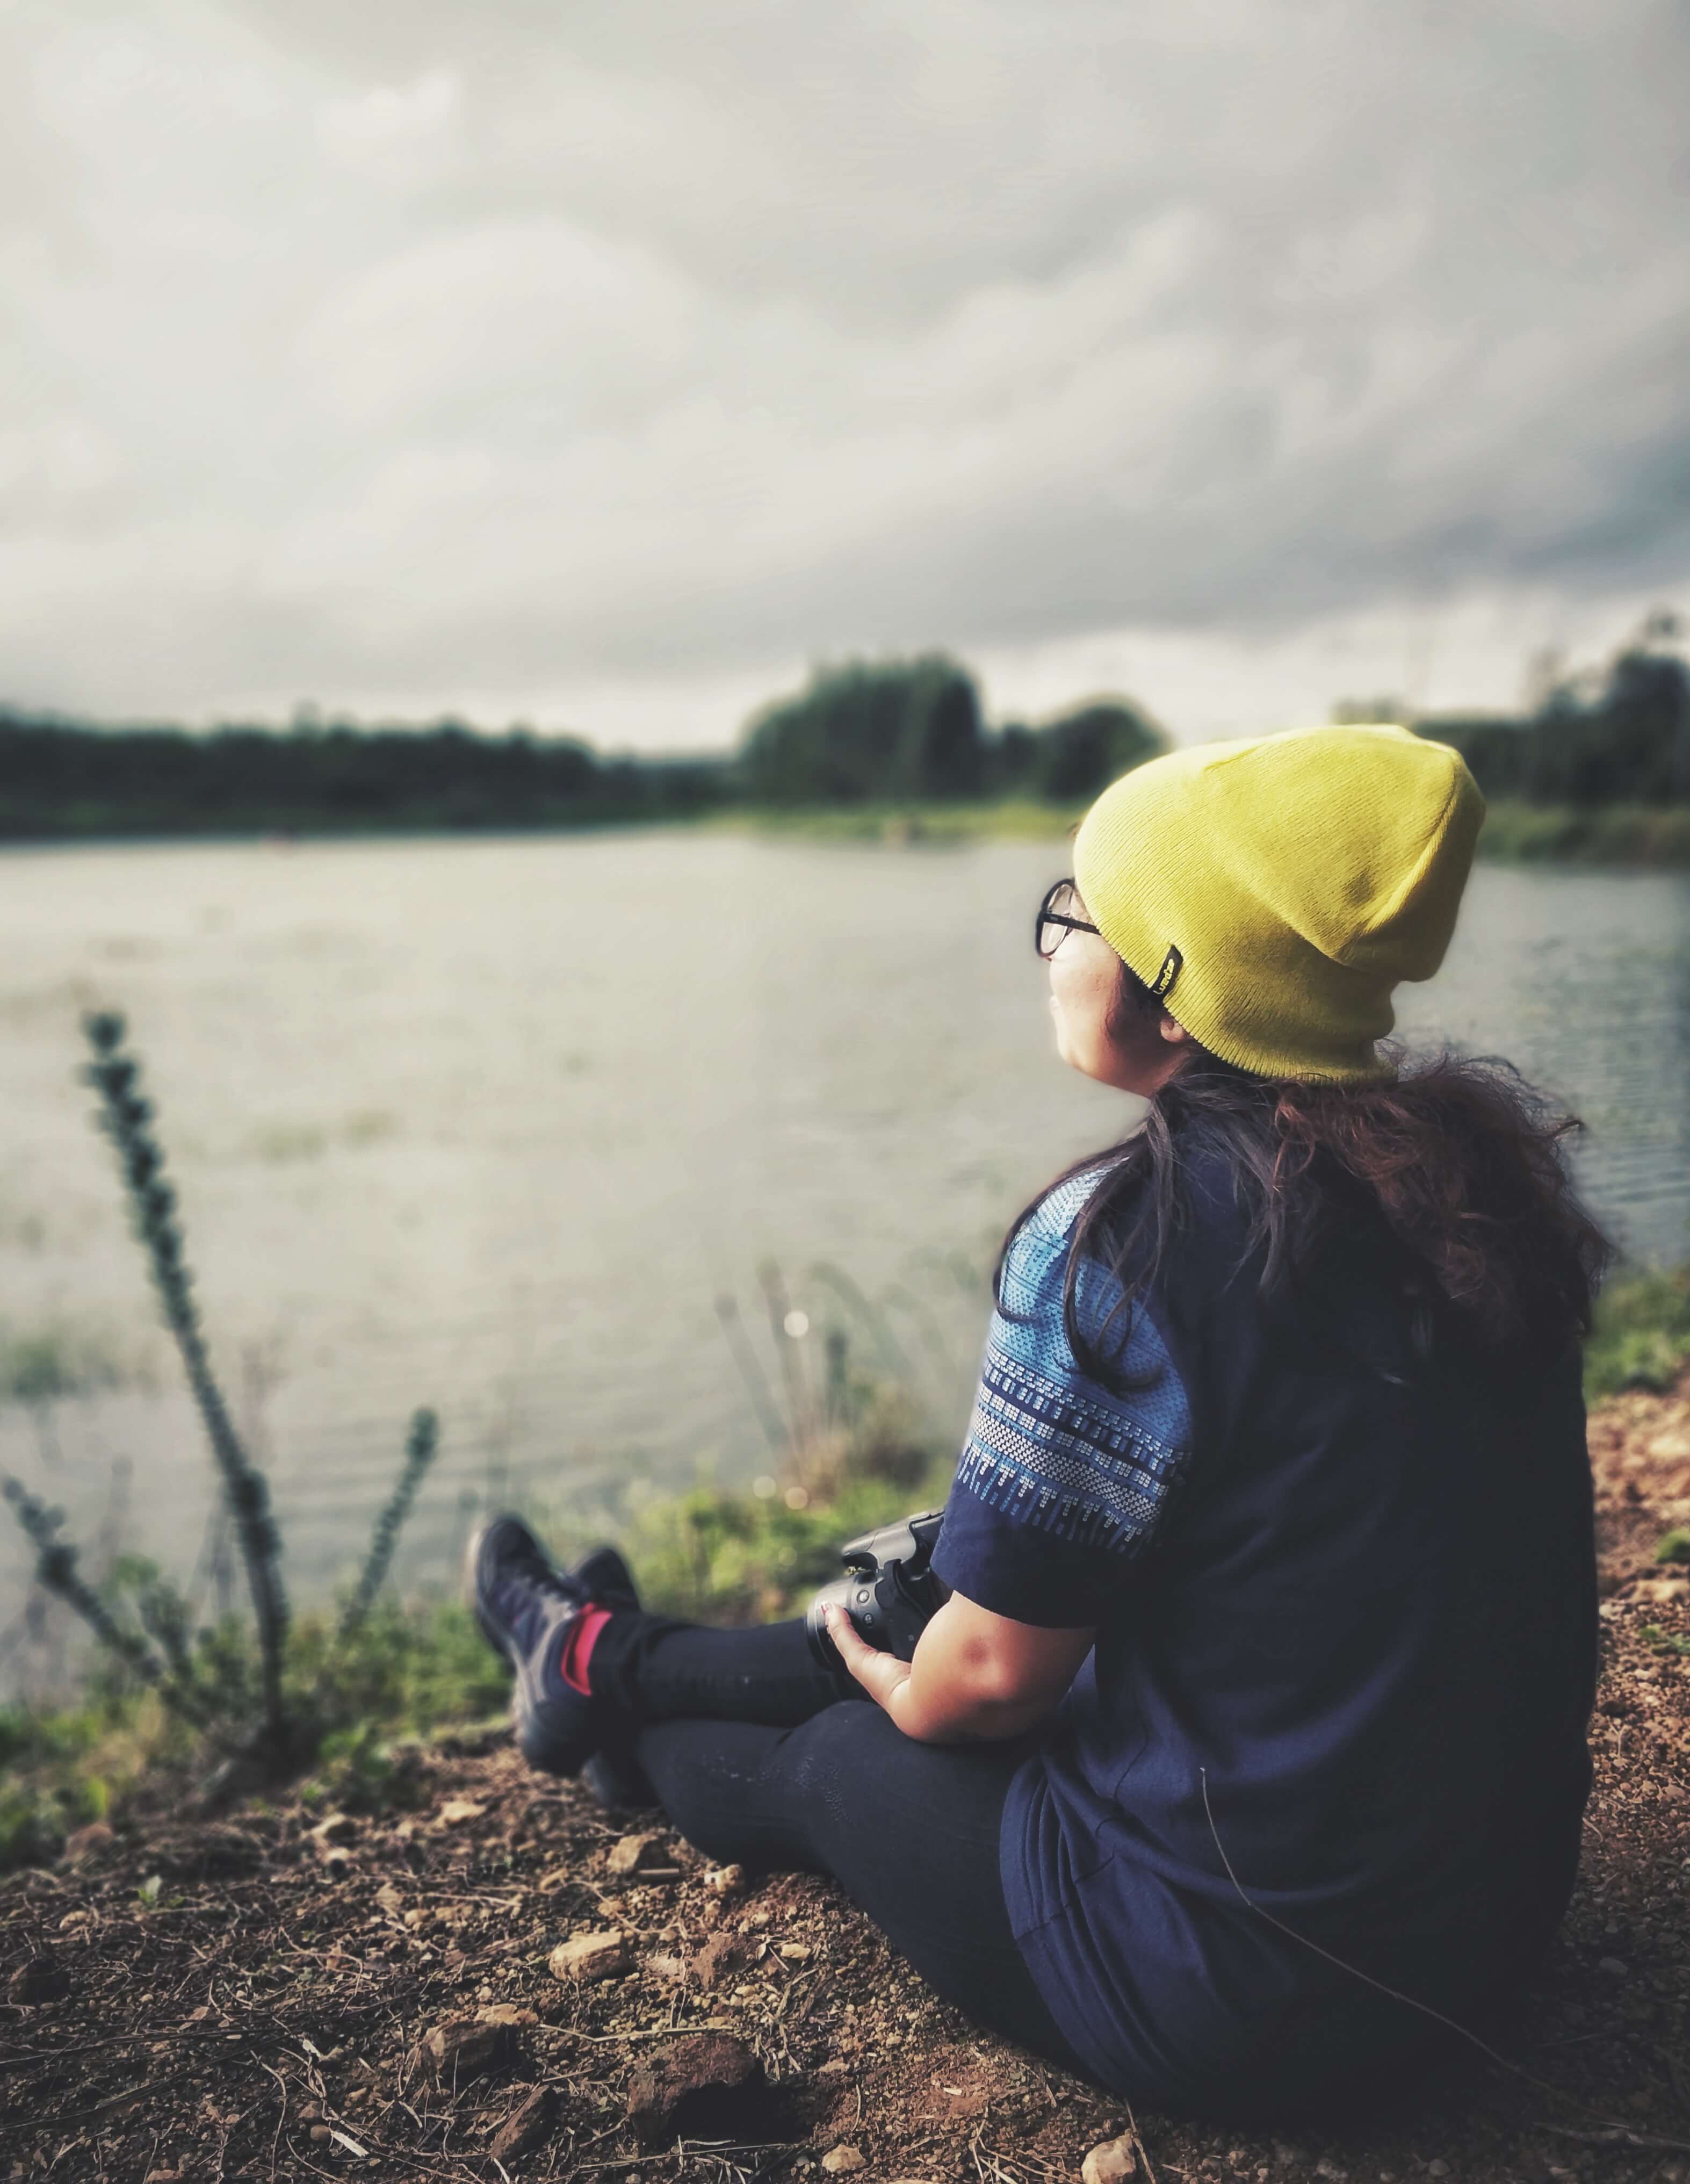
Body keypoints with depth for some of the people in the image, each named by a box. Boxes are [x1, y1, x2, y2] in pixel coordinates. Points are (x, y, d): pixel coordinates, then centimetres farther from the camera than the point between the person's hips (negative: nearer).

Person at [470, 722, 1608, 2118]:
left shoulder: (1118, 1241, -25)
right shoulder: (1482, 1179, -2)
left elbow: (996, 1675, -17)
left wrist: (885, 1677, 7)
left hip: (1239, 2005, -7)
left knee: (823, 1758, 19)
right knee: (913, 1640, 23)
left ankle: (608, 1675, 49)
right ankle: (612, 1657, 46)